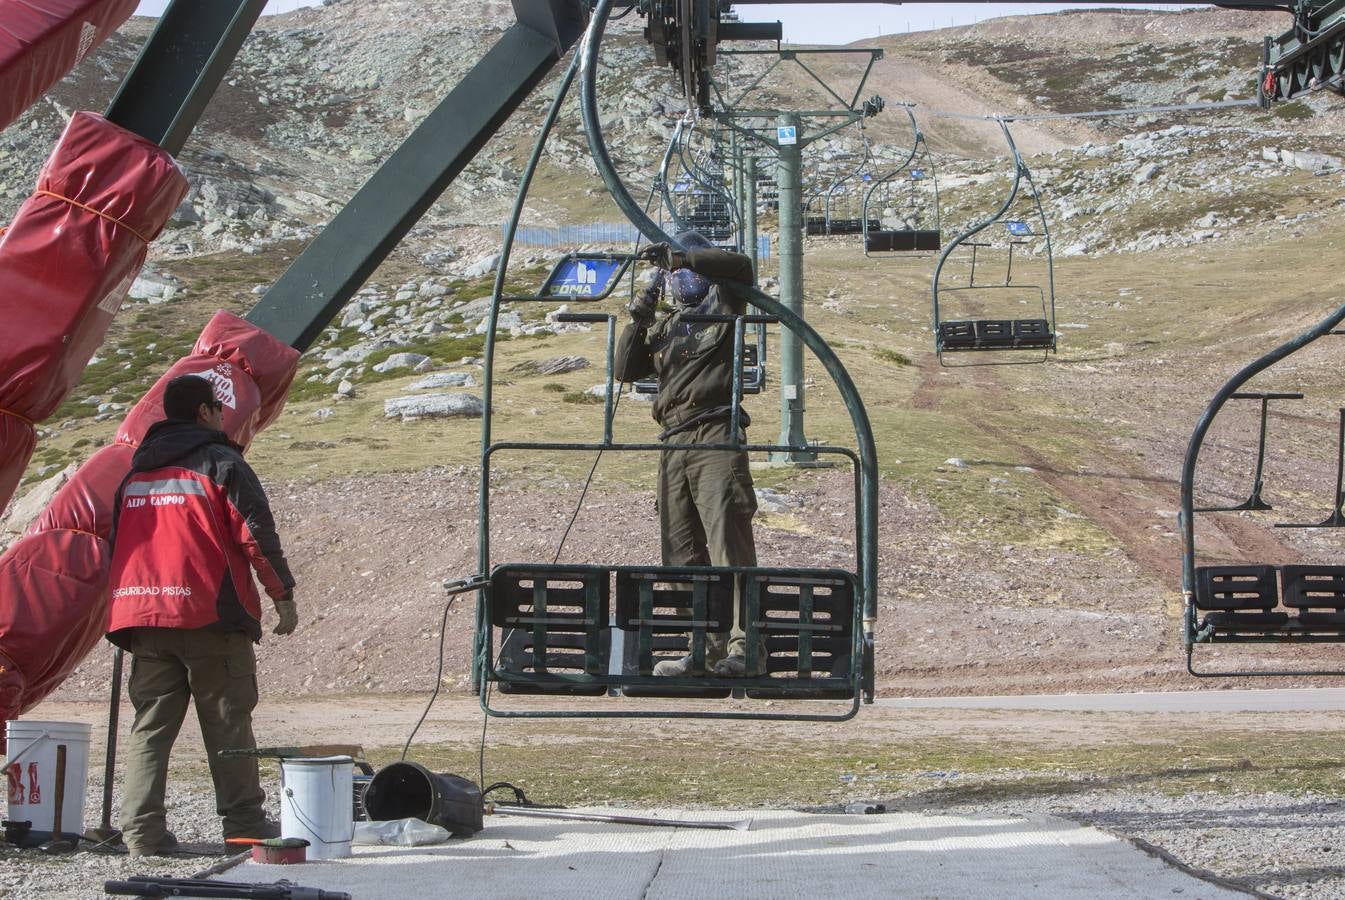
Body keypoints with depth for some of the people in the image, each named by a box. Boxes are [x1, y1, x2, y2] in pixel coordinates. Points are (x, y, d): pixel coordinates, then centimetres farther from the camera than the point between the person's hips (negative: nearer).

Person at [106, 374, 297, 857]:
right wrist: (283, 595, 0)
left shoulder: (135, 473, 19)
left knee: (150, 725, 5)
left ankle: (142, 830, -3)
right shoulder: (222, 463, -1)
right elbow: (257, 535, -8)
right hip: (209, 617, -5)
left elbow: (117, 544, 23)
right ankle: (244, 824, 6)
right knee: (227, 723, 2)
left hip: (142, 615, 5)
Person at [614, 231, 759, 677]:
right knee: (682, 555, 3)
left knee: (729, 545, -15)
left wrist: (681, 256, -12)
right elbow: (626, 369, 16)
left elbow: (740, 267, -9)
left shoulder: (722, 309, 10)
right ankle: (706, 646, 6)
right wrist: (637, 322, 4)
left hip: (717, 440, -7)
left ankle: (742, 645, -20)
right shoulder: (662, 328, 26)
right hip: (673, 444, 7)